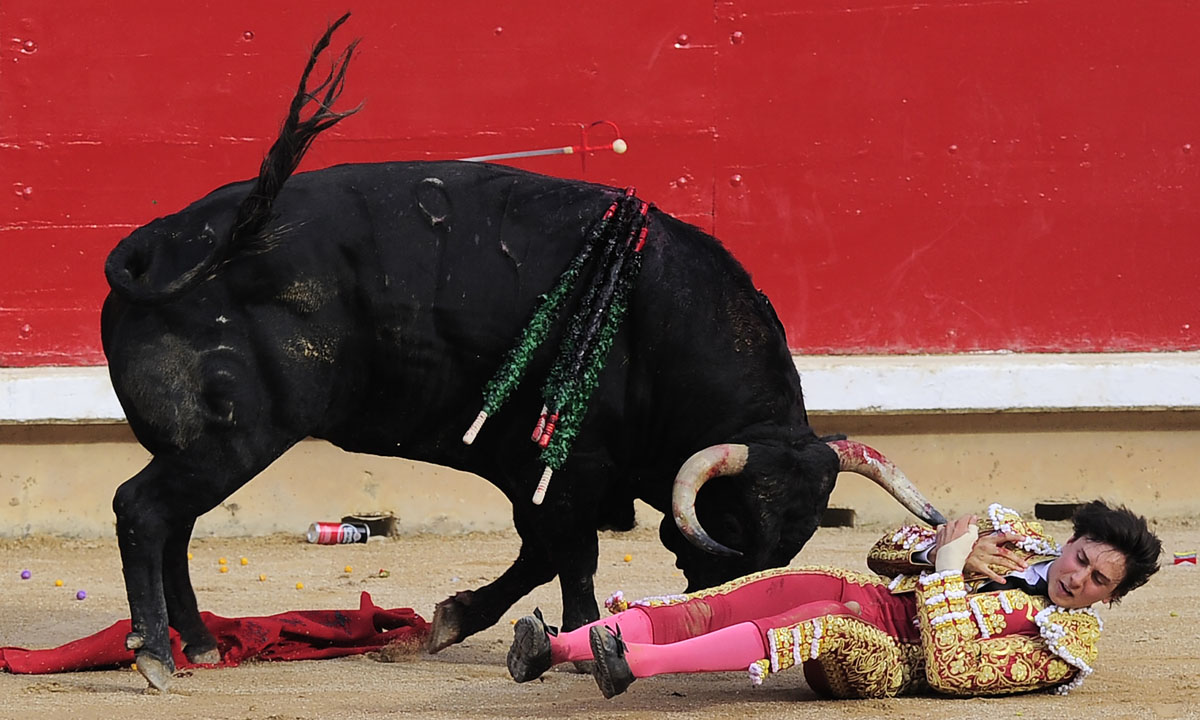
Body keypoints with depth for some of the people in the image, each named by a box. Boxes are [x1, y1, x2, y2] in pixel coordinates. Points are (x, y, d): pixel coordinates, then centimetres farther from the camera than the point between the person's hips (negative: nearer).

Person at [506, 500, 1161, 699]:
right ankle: (558, 647, -36)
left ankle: (635, 662, -49)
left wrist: (948, 566, -16)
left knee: (821, 625, -38)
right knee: (755, 594, -22)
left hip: (893, 658, -6)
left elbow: (950, 673, -16)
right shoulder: (1016, 535, 16)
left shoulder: (1071, 645, -3)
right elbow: (885, 552, 17)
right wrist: (943, 548, -2)